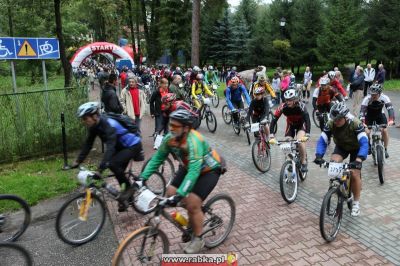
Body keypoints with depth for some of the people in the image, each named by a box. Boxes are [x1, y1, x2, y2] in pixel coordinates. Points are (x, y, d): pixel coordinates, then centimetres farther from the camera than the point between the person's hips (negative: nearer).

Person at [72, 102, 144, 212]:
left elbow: (110, 148, -41)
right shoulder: (94, 126, -7)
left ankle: (129, 187, -6)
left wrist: (100, 169, -48)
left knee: (112, 164, -25)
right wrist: (78, 161, -7)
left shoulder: (108, 125, -32)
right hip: (122, 146, 9)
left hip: (133, 145, -9)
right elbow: (88, 144, 0)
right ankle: (124, 198, 28)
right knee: (119, 170, 10)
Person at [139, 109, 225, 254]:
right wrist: (142, 178, -16)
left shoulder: (194, 141, -37)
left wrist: (179, 195, -48)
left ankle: (198, 239, 9)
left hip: (209, 170, -7)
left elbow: (194, 171, -42)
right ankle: (197, 212, 22)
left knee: (192, 204, -15)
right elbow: (157, 158, -7)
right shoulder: (170, 139, -16)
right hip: (188, 167, 7)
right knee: (170, 193, -4)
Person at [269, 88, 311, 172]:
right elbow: (274, 120, -31)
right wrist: (271, 136, -41)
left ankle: (304, 162, -9)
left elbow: (307, 120, -42)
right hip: (290, 124, 3)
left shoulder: (301, 106, -34)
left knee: (300, 141, -27)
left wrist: (307, 135, -56)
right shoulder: (283, 106, -29)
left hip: (301, 124, -2)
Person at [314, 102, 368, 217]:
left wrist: (359, 160, -57)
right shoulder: (330, 124, -26)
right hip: (341, 146, 3)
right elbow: (322, 141, -26)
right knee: (333, 163, -27)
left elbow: (364, 143, -42)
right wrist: (319, 156, -43)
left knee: (355, 174, -12)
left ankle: (356, 202, 9)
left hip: (356, 148, -3)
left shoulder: (356, 124, -35)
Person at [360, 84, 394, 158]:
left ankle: (385, 149, 3)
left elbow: (390, 108, -34)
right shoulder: (367, 99, -30)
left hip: (380, 115, 1)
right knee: (366, 131, -15)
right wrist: (363, 123, -50)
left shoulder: (384, 98, -26)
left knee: (384, 130, -15)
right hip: (369, 116, -1)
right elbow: (362, 111, -37)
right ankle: (369, 146, 15)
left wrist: (391, 120, -50)